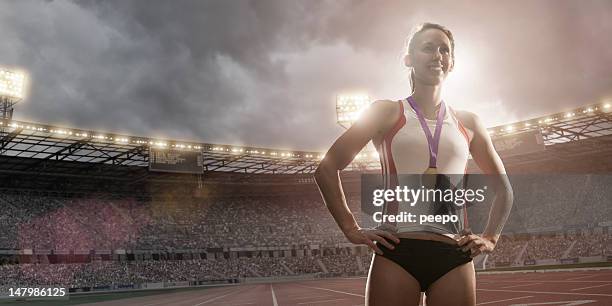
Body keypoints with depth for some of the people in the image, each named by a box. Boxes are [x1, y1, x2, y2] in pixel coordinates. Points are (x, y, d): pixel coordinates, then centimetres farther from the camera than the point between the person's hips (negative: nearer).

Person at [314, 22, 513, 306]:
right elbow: (327, 168, 1)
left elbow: (503, 188, 25)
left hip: (454, 255, 3)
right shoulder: (387, 113, 5)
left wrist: (490, 237, 12)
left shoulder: (468, 123, 14)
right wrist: (351, 229, -5)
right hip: (396, 251, -3)